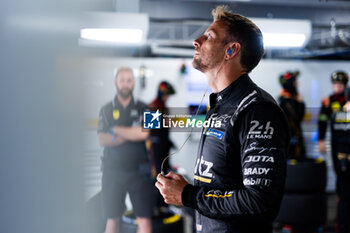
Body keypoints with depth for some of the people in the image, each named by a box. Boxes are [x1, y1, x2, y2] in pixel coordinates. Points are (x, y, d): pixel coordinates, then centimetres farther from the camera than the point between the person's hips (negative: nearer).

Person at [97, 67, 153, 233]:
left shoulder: (142, 108, 7)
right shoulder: (106, 110, 9)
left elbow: (144, 134, -10)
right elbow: (102, 140, -3)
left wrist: (116, 130, -4)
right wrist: (129, 134, -9)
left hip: (139, 171, -1)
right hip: (113, 171, 1)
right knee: (112, 220, 7)